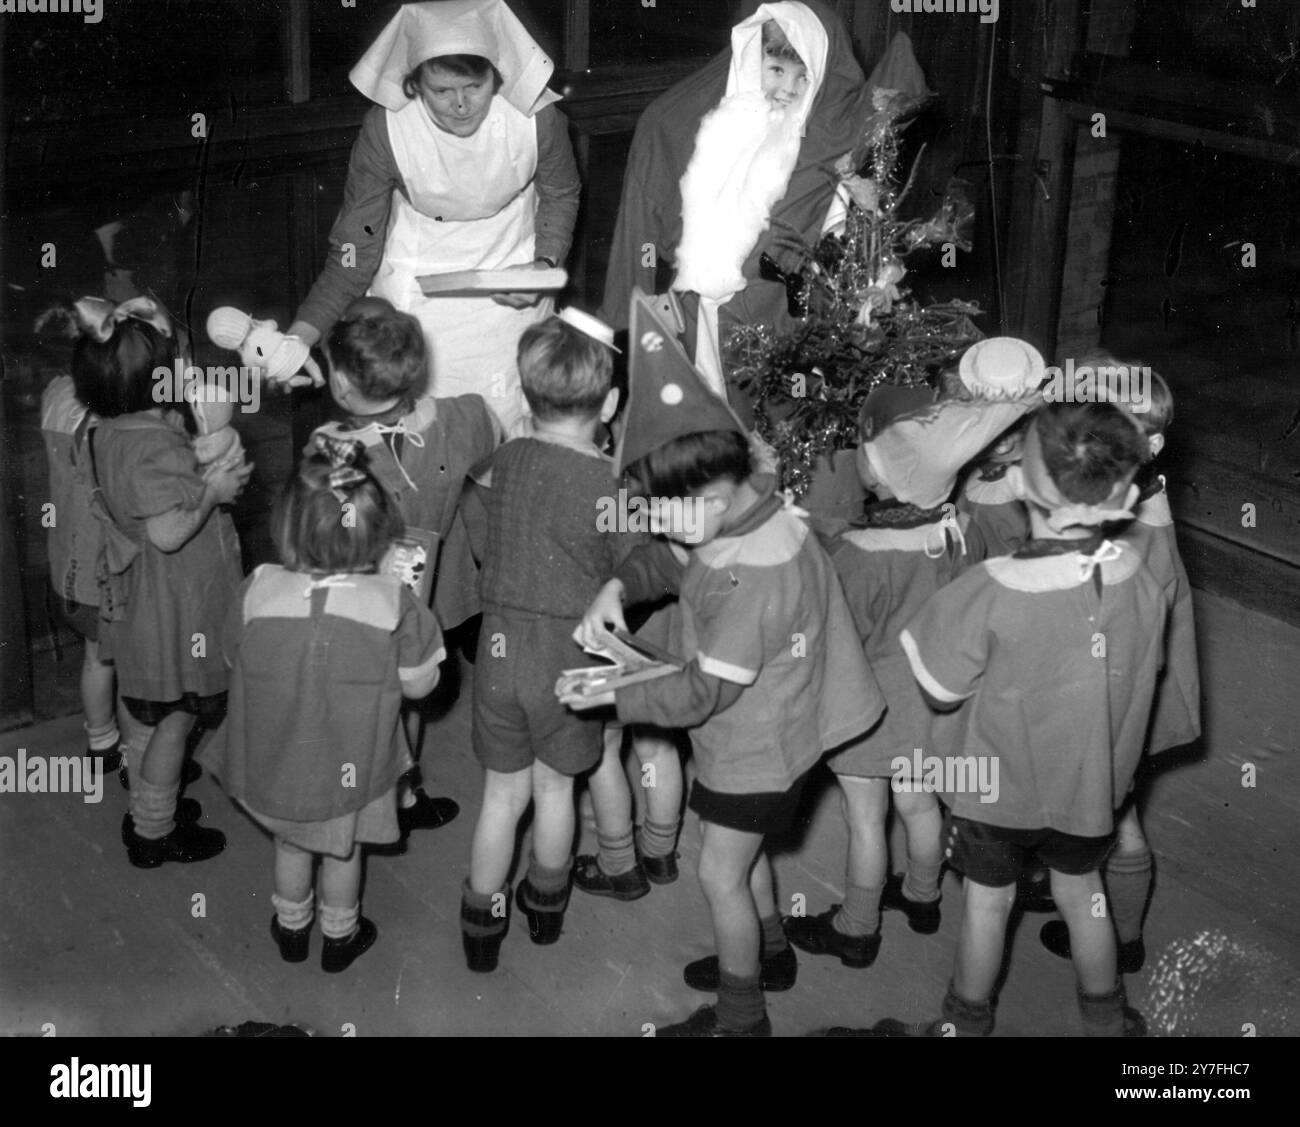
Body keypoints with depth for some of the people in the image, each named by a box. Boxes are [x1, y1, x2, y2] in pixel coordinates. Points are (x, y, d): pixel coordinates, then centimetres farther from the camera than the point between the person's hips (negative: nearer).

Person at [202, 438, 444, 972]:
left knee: (290, 841, 29)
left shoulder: (259, 588, -22)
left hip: (276, 761, 1)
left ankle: (291, 928, 50)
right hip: (352, 768, -1)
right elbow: (418, 684, -13)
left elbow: (235, 658, -4)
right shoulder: (392, 602, -27)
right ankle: (340, 936, 47)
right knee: (343, 848, 27)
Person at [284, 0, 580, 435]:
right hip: (416, 281, -1)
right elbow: (356, 244, -16)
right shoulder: (385, 129, -24)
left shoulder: (536, 116, -22)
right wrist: (306, 330, -28)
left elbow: (560, 194, 1)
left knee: (509, 425, 6)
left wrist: (545, 263, -16)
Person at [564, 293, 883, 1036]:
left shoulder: (755, 579, -35)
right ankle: (769, 950, 49)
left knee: (721, 874, 6)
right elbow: (669, 560, 8)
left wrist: (615, 698, -22)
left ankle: (742, 1017, 24)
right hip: (750, 736, 9)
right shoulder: (741, 508, -10)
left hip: (757, 750, -9)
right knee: (744, 852, 26)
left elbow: (705, 692, -29)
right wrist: (616, 589, -11)